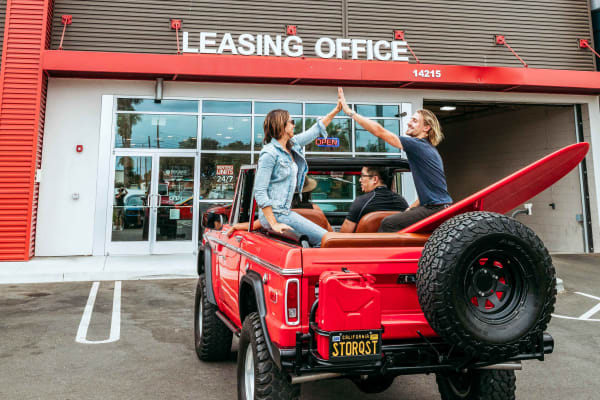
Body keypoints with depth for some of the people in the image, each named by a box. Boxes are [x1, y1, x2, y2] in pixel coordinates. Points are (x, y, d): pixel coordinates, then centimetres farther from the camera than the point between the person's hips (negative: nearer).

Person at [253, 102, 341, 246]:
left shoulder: (292, 145, 12)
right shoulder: (269, 153, -14)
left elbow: (316, 130, 25)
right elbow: (259, 192, -18)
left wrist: (336, 110, 24)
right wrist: (274, 224, -22)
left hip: (285, 211, 9)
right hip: (275, 214, -9)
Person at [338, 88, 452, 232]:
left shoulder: (417, 145, -12)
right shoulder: (429, 149, 18)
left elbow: (380, 131, -14)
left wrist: (350, 111, -11)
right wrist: (412, 207, 18)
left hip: (436, 209, -11)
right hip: (437, 206, 11)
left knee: (388, 224, -17)